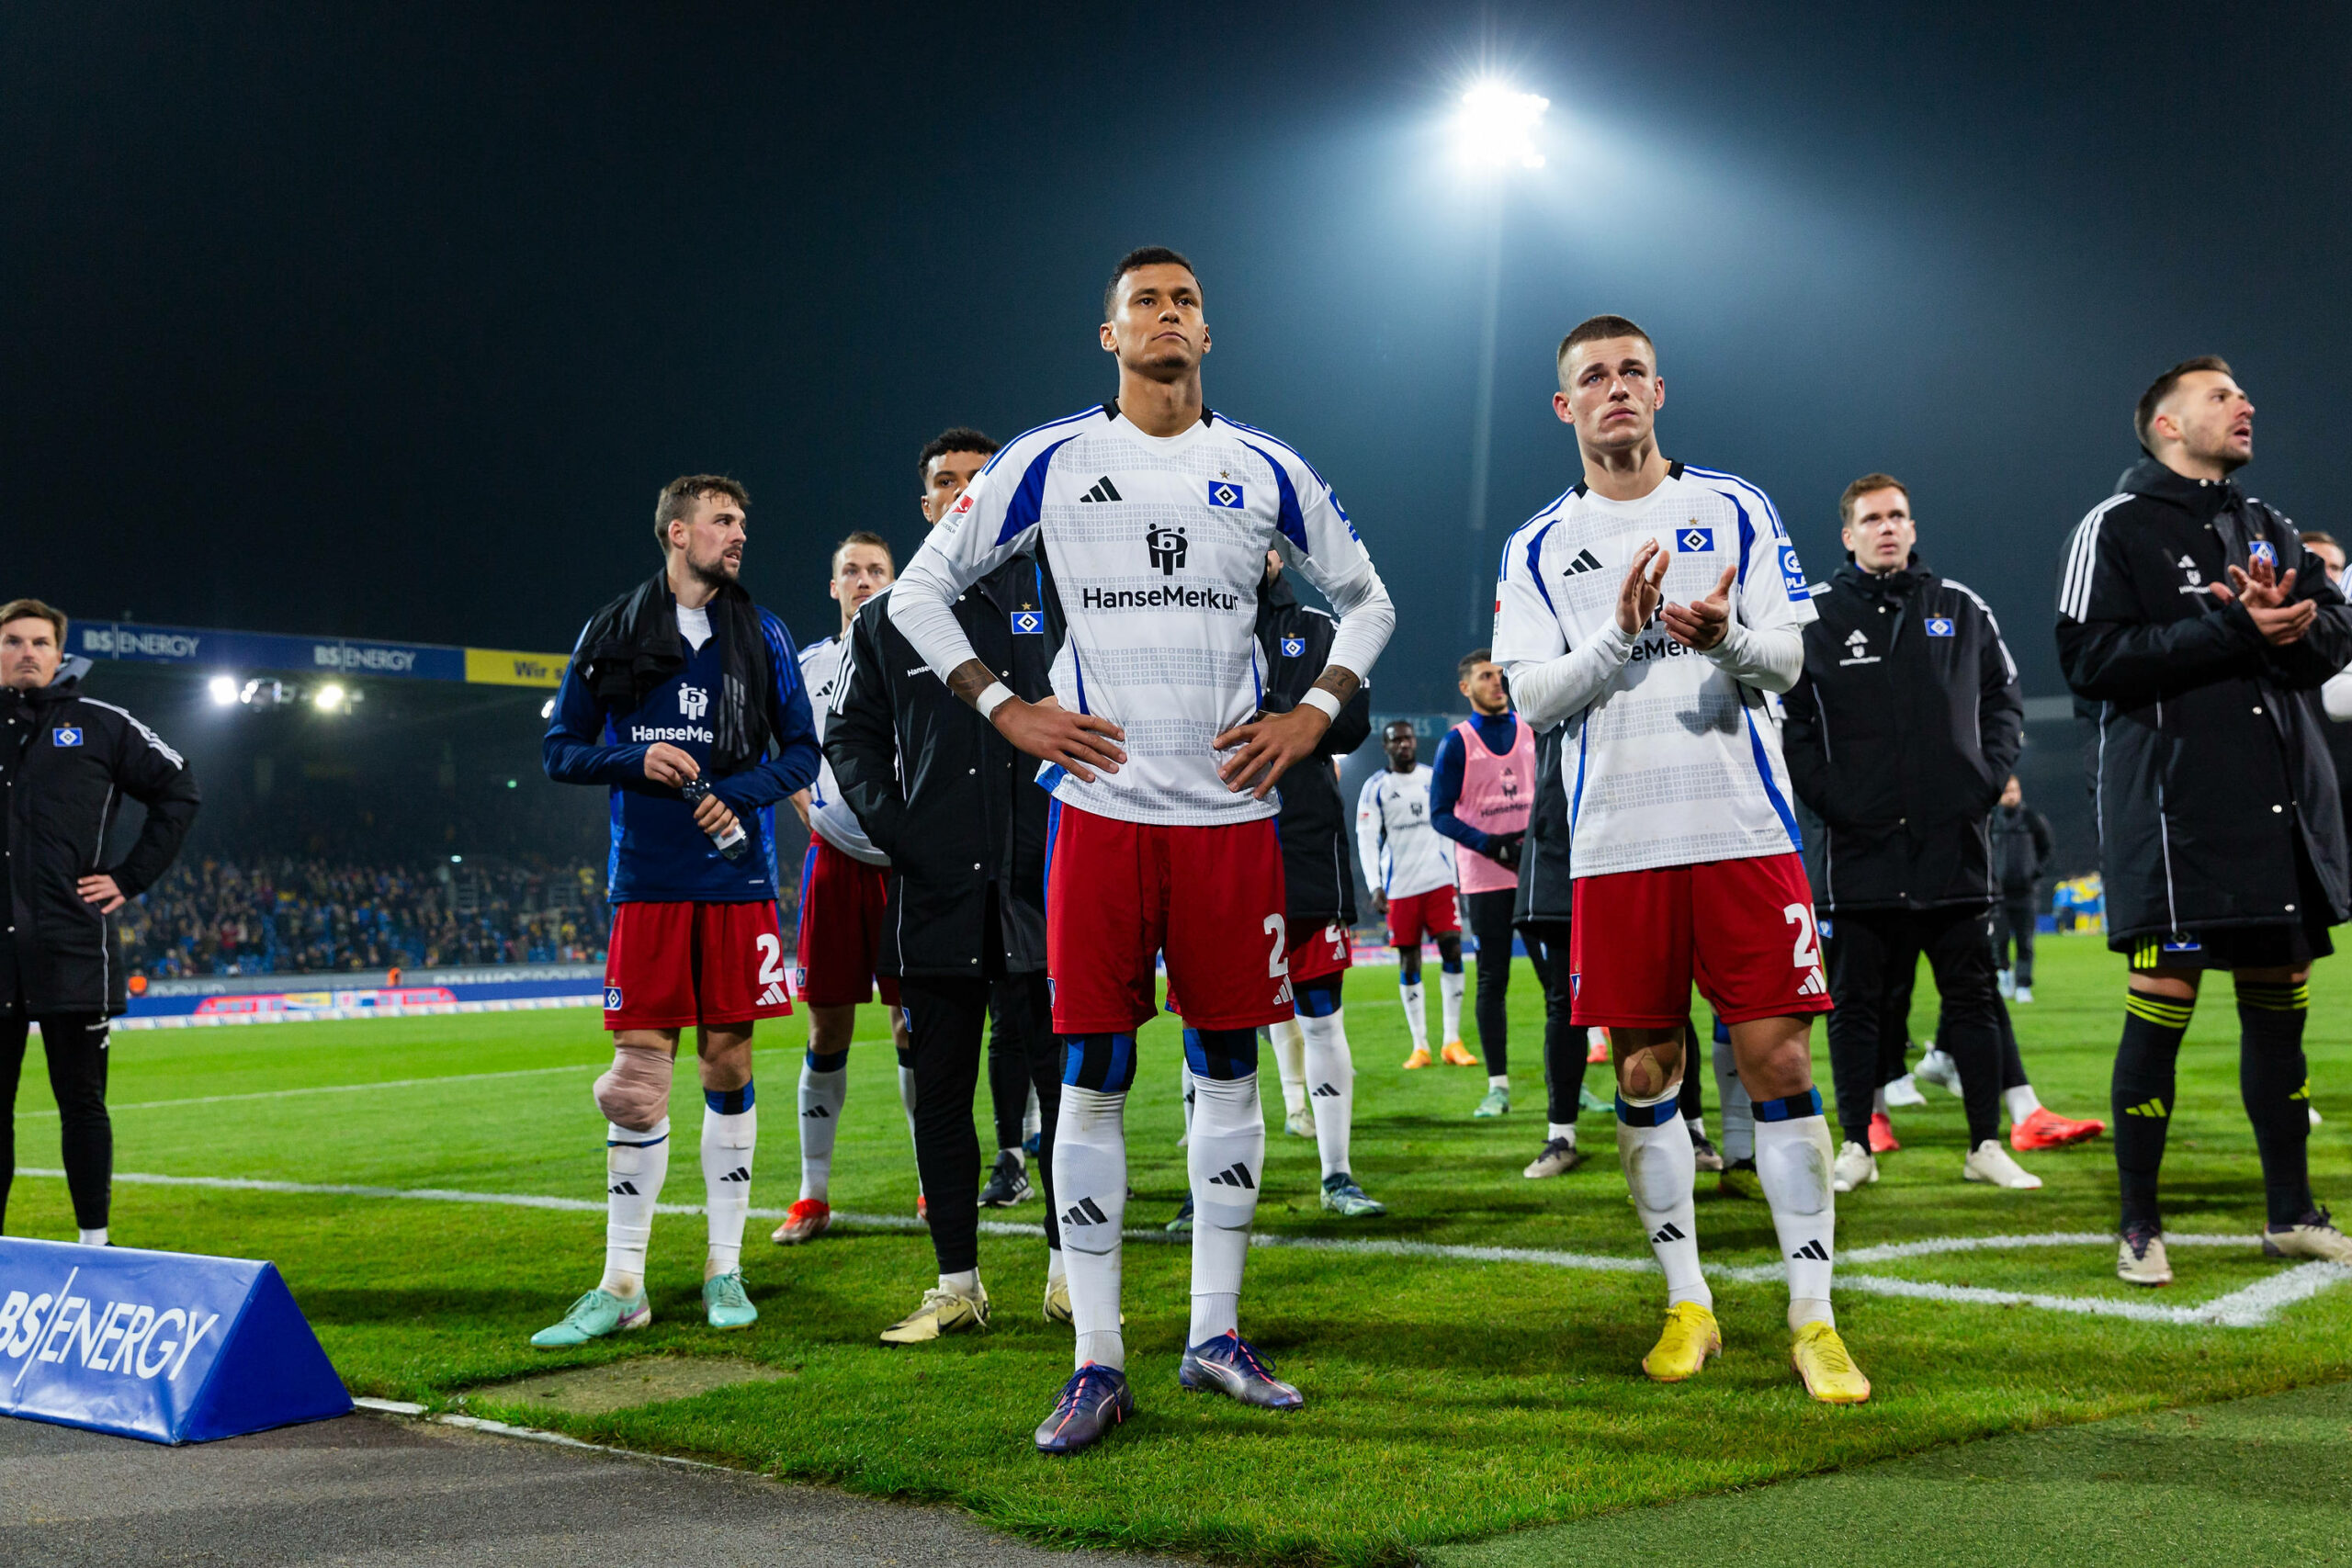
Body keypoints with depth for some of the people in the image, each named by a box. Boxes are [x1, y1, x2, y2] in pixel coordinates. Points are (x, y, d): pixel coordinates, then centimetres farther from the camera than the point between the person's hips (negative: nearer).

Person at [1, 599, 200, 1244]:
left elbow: (179, 792, 10)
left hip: (72, 950, -2)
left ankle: (94, 1241, 7)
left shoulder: (100, 725, 5)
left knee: (81, 1101, 2)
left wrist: (131, 877, 3)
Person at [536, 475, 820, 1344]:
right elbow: (561, 748, 8)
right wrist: (636, 760, -10)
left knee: (728, 1061, 4)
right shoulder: (610, 634, 6)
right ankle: (623, 1283, 4)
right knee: (640, 1072, -3)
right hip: (647, 880, -1)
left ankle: (724, 1270, 13)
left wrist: (738, 793, -9)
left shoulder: (760, 635, 8)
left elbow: (800, 750, 9)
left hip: (736, 875, 1)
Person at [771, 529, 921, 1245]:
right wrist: (808, 804, 0)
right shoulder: (807, 665, 11)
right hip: (834, 856, 2)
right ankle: (813, 1194, 9)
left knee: (914, 1023, 1)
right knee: (828, 1025, 3)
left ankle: (933, 1181, 12)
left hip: (909, 857, -2)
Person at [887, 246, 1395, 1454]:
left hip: (1231, 808, 2)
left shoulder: (1265, 472, 9)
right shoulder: (1050, 462, 3)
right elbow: (920, 591, 8)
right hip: (1102, 802, -2)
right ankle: (1098, 1363, 4)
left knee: (1228, 1063, 6)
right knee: (1093, 1074, -2)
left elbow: (1364, 599, 20)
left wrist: (1313, 715, 5)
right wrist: (1006, 711, -2)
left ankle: (1216, 1333, 18)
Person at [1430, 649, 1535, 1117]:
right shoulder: (1457, 742, 0)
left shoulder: (1532, 734, 11)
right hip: (1485, 879, -3)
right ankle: (1498, 1086, 5)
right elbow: (1440, 814, -3)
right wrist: (1488, 844, -16)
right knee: (1493, 980, 0)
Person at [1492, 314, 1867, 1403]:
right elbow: (1531, 700, 1)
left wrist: (1725, 637, -20)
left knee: (1778, 1064, -4)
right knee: (1644, 1075, 5)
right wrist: (1619, 634, -16)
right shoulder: (1539, 547, 10)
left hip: (1744, 830, -1)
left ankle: (1813, 1319, 2)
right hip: (1616, 844, 1)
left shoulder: (1735, 511, 9)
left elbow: (1788, 659, 3)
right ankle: (1688, 1305, 18)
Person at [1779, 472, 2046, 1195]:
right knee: (1855, 1000, 5)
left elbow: (2004, 698, 14)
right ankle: (1856, 1146, 13)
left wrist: (1987, 777, 1)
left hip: (1952, 841, 2)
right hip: (1857, 845, -1)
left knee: (1972, 994, 5)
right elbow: (1785, 718, 3)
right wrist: (1825, 793, -7)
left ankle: (1986, 1145, 13)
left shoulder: (1961, 609, 9)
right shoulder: (1815, 615, 3)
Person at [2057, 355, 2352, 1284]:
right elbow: (2092, 659, -13)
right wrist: (2235, 631, -18)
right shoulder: (2117, 528, -1)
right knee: (2161, 1006, -6)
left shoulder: (2269, 528, 19)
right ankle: (2140, 1224, 4)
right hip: (2173, 804, -6)